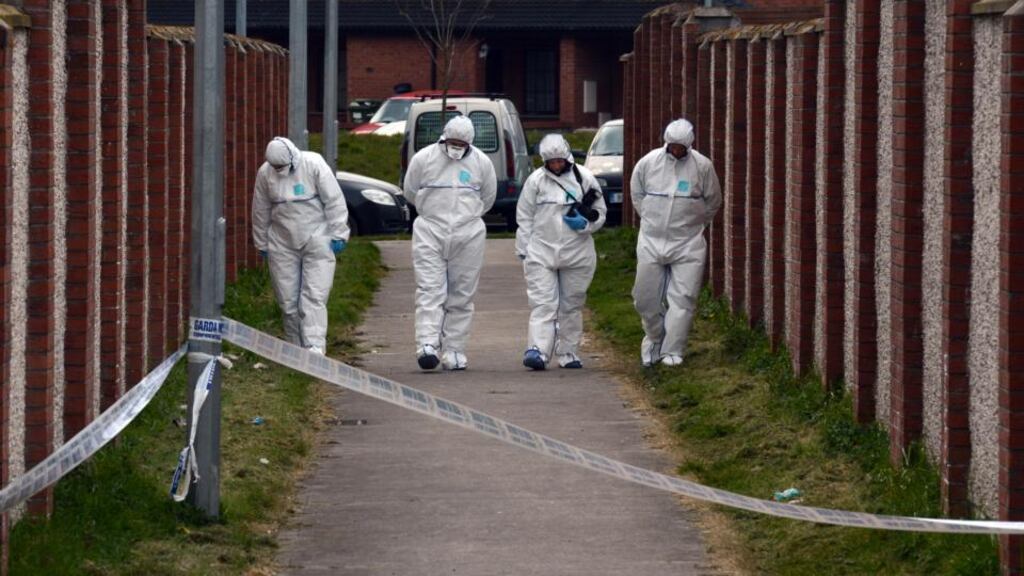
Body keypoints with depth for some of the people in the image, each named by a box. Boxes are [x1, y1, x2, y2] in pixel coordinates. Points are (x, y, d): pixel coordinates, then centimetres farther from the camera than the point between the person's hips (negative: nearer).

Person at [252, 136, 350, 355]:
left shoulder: (314, 165, -13)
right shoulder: (265, 173, -3)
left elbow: (334, 201, -8)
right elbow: (260, 212, 8)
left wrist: (338, 235, -8)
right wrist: (261, 244, 13)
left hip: (317, 243, -3)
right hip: (282, 245, 3)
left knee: (314, 298, -10)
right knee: (288, 301, 5)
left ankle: (315, 349, -17)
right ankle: (296, 347, 16)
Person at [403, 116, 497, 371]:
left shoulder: (481, 163, 4)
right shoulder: (424, 158, 0)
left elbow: (487, 198, 16)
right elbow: (410, 192, 11)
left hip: (468, 235, 2)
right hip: (430, 233, -1)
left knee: (461, 297, 2)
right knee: (430, 290, -12)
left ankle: (454, 352, 5)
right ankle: (427, 344, -21)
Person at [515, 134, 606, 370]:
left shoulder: (584, 178, 2)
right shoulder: (536, 180, 1)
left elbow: (600, 212, 9)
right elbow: (524, 217, 6)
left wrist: (586, 223, -12)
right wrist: (523, 250, 2)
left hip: (577, 254, 1)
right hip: (541, 251, -1)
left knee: (572, 305, 8)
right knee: (542, 303, -10)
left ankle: (568, 353, 18)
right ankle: (537, 350, -19)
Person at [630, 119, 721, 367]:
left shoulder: (702, 166, -6)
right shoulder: (648, 163, -3)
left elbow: (713, 201, 8)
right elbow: (637, 194, 13)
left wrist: (694, 223, 9)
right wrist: (652, 221, 11)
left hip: (687, 243, -1)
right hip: (651, 241, 1)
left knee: (682, 298, -5)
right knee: (646, 297, 5)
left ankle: (672, 351, 2)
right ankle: (654, 336, 31)